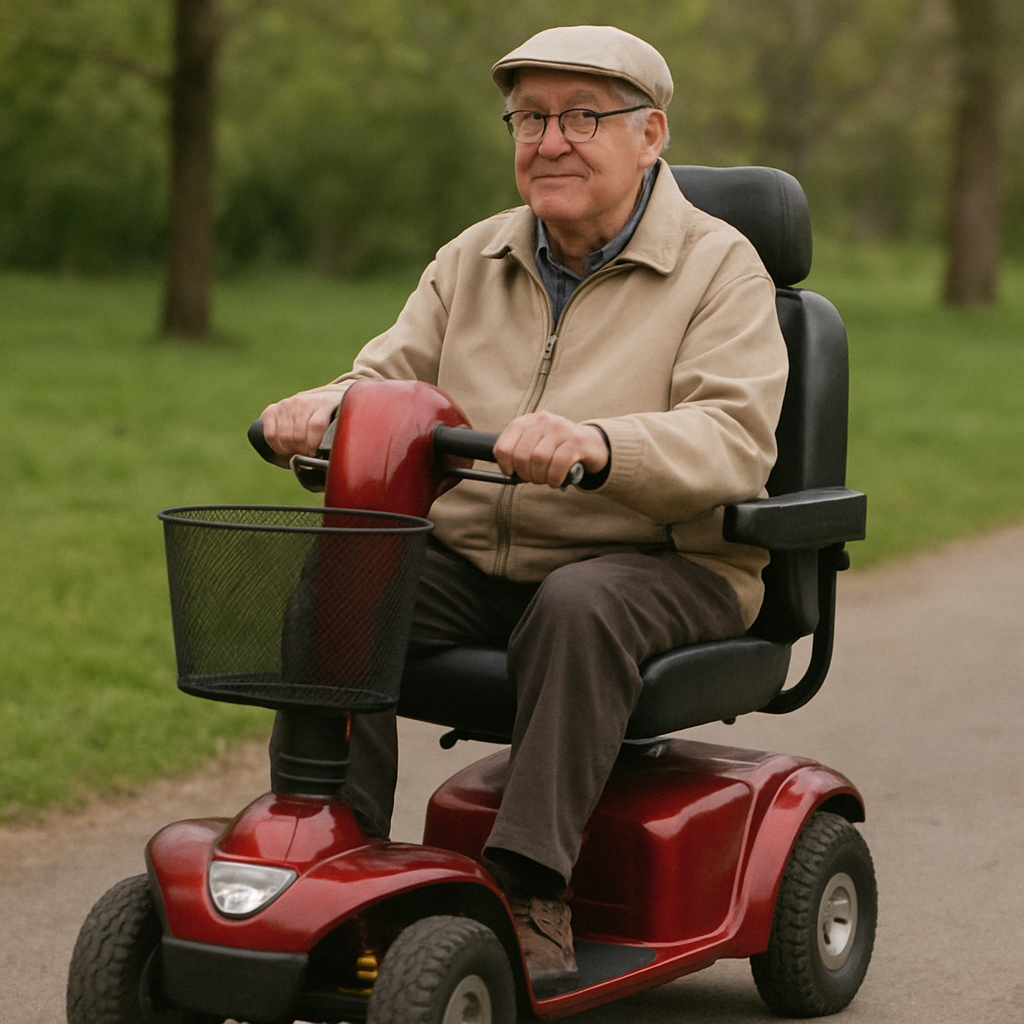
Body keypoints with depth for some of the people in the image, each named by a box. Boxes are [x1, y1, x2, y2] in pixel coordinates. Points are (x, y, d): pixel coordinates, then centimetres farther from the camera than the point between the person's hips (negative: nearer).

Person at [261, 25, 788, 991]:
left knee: (581, 605, -37)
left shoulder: (718, 268, -4)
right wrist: (320, 412, -19)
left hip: (657, 564, -4)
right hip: (473, 561, 5)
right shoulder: (473, 261, 13)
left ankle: (531, 890, -34)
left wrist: (596, 446, -39)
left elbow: (733, 439, -19)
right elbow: (388, 384, 7)